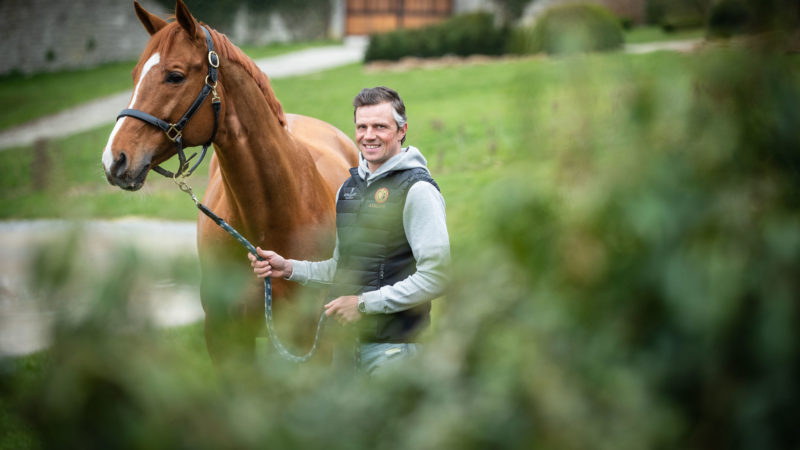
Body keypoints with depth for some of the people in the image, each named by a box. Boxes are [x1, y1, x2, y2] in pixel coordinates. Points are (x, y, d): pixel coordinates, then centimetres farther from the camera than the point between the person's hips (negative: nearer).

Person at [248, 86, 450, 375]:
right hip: (344, 338, 8)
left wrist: (364, 303, -18)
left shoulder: (416, 190, -13)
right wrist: (289, 268, 8)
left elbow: (436, 277, -20)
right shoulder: (349, 187, 13)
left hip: (390, 343, -8)